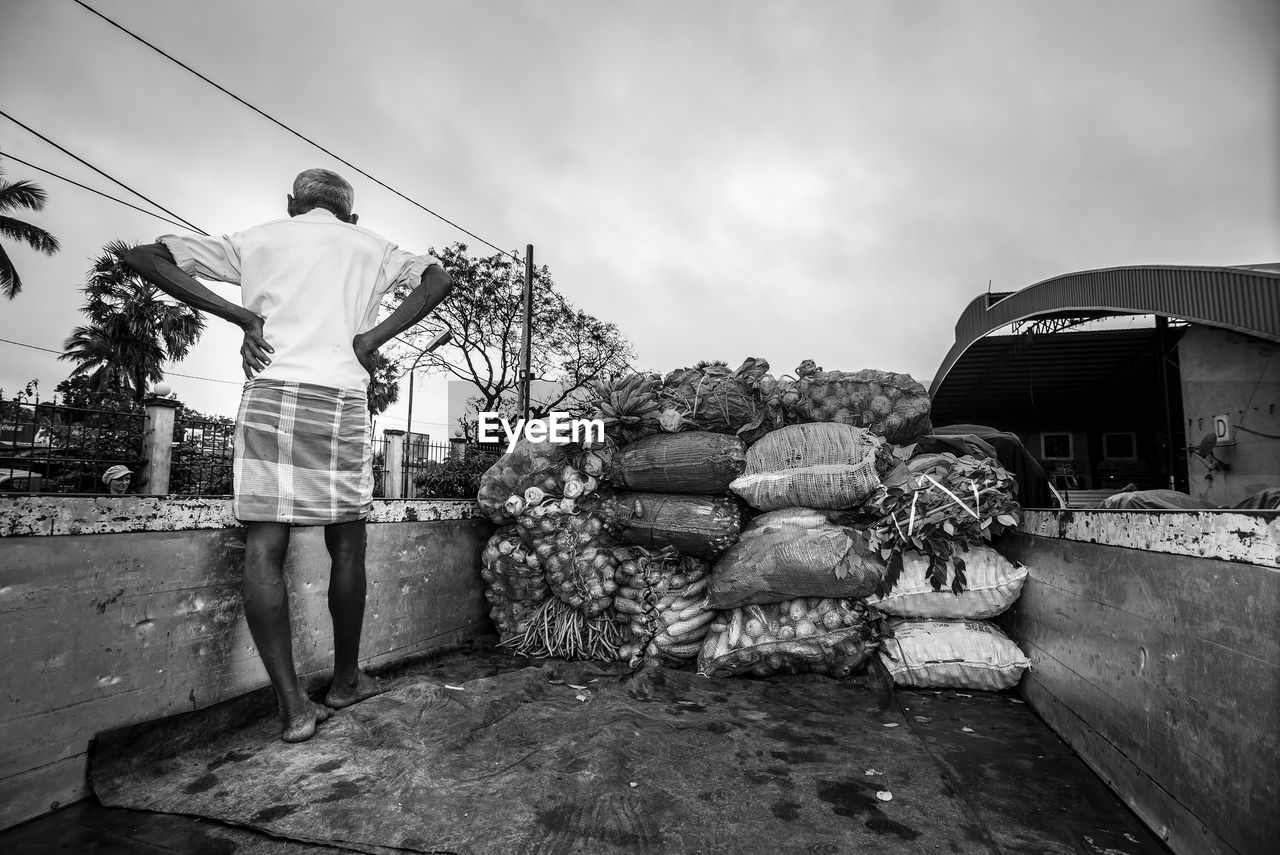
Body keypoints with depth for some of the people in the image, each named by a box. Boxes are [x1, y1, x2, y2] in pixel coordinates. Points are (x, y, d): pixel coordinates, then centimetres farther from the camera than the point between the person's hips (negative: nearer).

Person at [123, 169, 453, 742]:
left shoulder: (258, 239, 19)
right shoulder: (369, 246, 19)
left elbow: (143, 257, 15)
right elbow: (437, 279, 7)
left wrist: (242, 319, 6)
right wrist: (374, 337, 0)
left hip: (271, 392, 1)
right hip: (343, 398, 0)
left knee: (264, 547, 0)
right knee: (346, 544, 9)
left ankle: (293, 705, -3)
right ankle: (345, 680, 22)